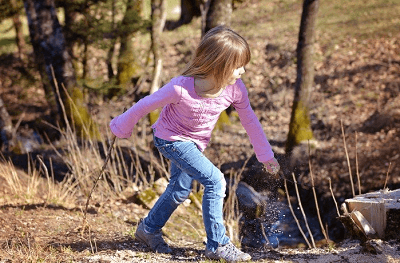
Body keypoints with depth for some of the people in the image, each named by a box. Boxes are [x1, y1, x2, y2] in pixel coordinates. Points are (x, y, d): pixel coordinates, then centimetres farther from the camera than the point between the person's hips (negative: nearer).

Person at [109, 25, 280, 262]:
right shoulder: (181, 88, -37)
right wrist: (122, 128, -7)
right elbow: (146, 105, -22)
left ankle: (149, 229, 45)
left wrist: (266, 156, 0)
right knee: (215, 180, -19)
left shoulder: (235, 88, -23)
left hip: (195, 142, 7)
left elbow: (250, 120, -7)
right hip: (171, 139, -7)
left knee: (180, 190, 22)